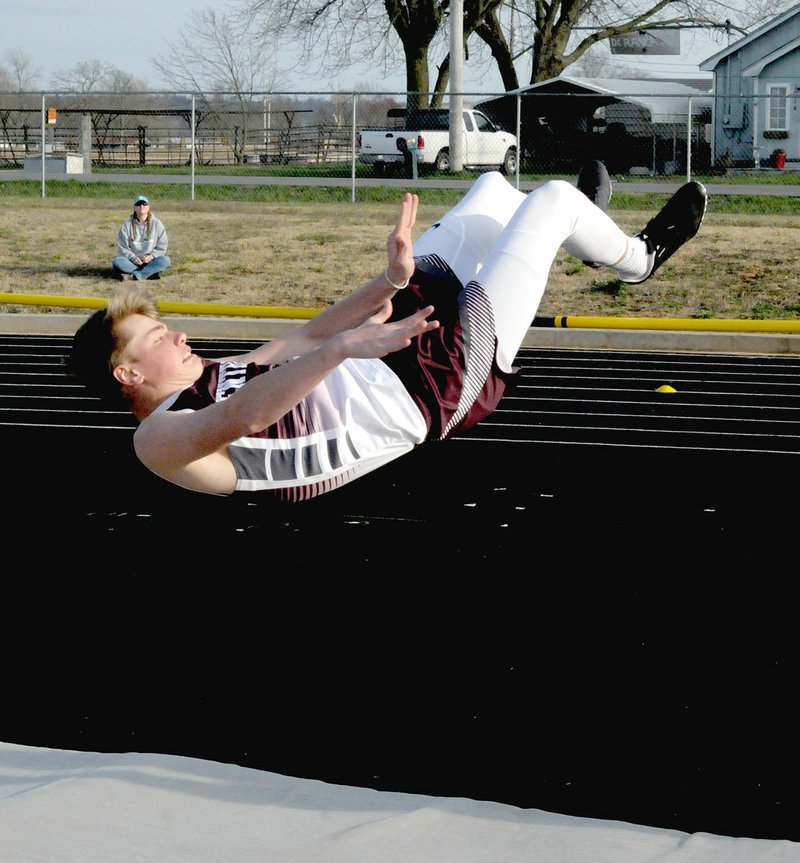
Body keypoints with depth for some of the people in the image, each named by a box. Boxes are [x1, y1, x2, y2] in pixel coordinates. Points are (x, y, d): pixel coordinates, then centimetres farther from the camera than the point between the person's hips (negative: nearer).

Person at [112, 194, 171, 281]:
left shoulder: (157, 223, 4)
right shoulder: (127, 225, 3)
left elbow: (162, 247, 3)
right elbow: (122, 247, 1)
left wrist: (152, 256, -15)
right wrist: (132, 258, -17)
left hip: (150, 261, 0)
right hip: (132, 261, 0)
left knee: (165, 260, -30)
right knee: (117, 261, -30)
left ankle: (133, 276, -36)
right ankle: (151, 273, -34)